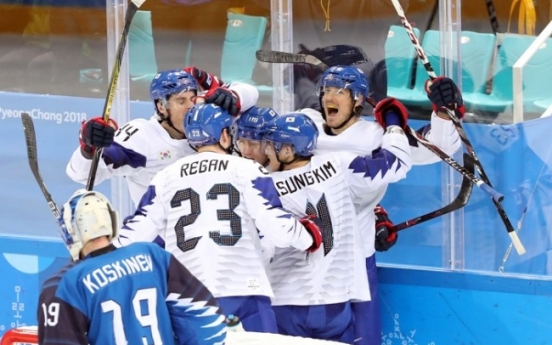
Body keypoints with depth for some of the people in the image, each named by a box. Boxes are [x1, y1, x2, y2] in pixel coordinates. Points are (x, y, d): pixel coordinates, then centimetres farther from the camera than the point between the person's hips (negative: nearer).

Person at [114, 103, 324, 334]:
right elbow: (277, 227, -6)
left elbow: (133, 235, 11)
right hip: (244, 294, -3)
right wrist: (307, 237, 13)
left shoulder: (165, 178, 11)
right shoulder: (246, 170, 2)